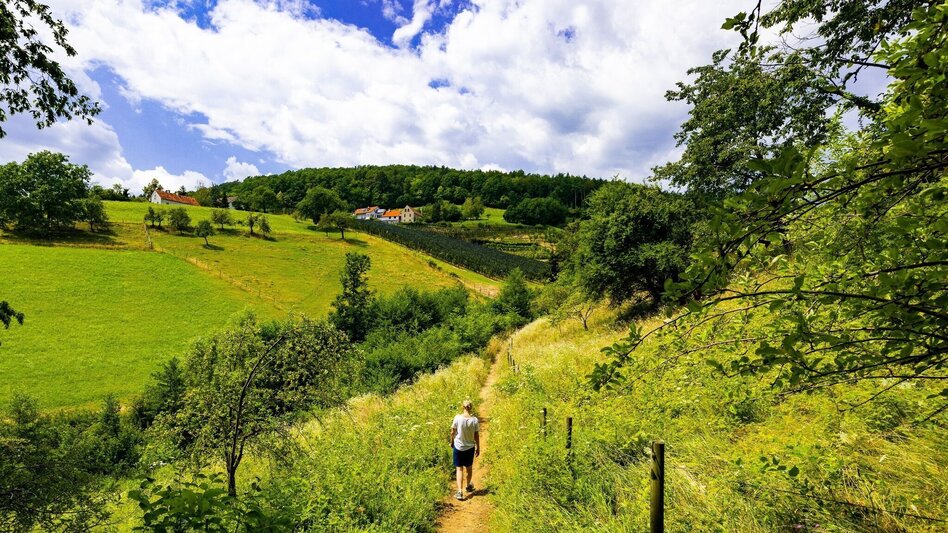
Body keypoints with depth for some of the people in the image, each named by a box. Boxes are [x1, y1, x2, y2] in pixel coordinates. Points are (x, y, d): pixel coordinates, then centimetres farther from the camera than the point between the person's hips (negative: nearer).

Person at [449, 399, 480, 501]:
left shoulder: (457, 418, -16)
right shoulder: (475, 420, -14)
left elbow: (452, 432, -6)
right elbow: (477, 436, -6)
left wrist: (452, 442, 12)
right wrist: (478, 448, 7)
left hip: (458, 447, -1)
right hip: (470, 447, 1)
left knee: (459, 469, 7)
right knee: (469, 467, 22)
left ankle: (460, 491, -2)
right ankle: (469, 486, 41)